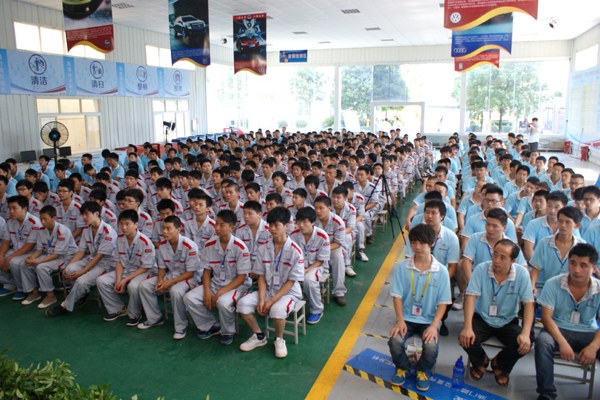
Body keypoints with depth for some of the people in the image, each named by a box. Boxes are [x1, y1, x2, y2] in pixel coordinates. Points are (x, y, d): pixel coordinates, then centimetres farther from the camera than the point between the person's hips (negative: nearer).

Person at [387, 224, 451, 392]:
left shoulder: (441, 271, -6)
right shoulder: (402, 267, -5)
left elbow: (443, 303, -3)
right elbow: (397, 296, -3)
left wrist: (433, 326, -15)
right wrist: (400, 321, -15)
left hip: (429, 320, 0)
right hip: (406, 318, 1)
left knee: (431, 347, -28)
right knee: (395, 341, -26)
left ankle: (422, 371, 11)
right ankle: (401, 368, 11)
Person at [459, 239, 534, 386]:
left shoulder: (522, 273, -13)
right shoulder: (481, 269, -15)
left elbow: (528, 304, -14)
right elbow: (471, 297, -20)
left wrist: (525, 333, -28)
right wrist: (467, 327, -31)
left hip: (508, 322, 1)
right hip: (482, 319, -1)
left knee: (524, 344, -25)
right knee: (465, 338, -26)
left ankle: (500, 365, 12)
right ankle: (480, 361, 14)